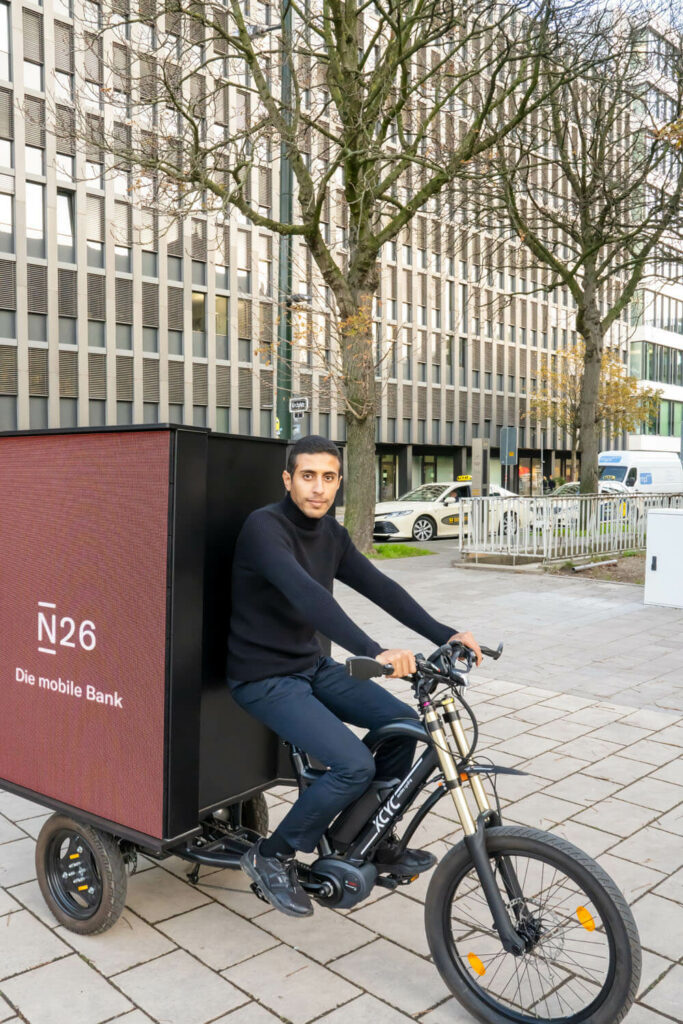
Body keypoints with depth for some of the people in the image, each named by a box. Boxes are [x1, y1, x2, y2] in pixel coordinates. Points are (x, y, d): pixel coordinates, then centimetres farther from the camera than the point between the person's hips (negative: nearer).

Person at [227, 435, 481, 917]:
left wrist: (444, 634, -14)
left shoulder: (331, 534, 4)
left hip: (312, 665, 8)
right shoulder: (264, 527, -21)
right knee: (354, 765, -20)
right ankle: (272, 857, 3)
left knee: (402, 721, -1)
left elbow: (379, 587, -2)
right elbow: (306, 594, -36)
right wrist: (374, 652, -47)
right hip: (265, 678, -8)